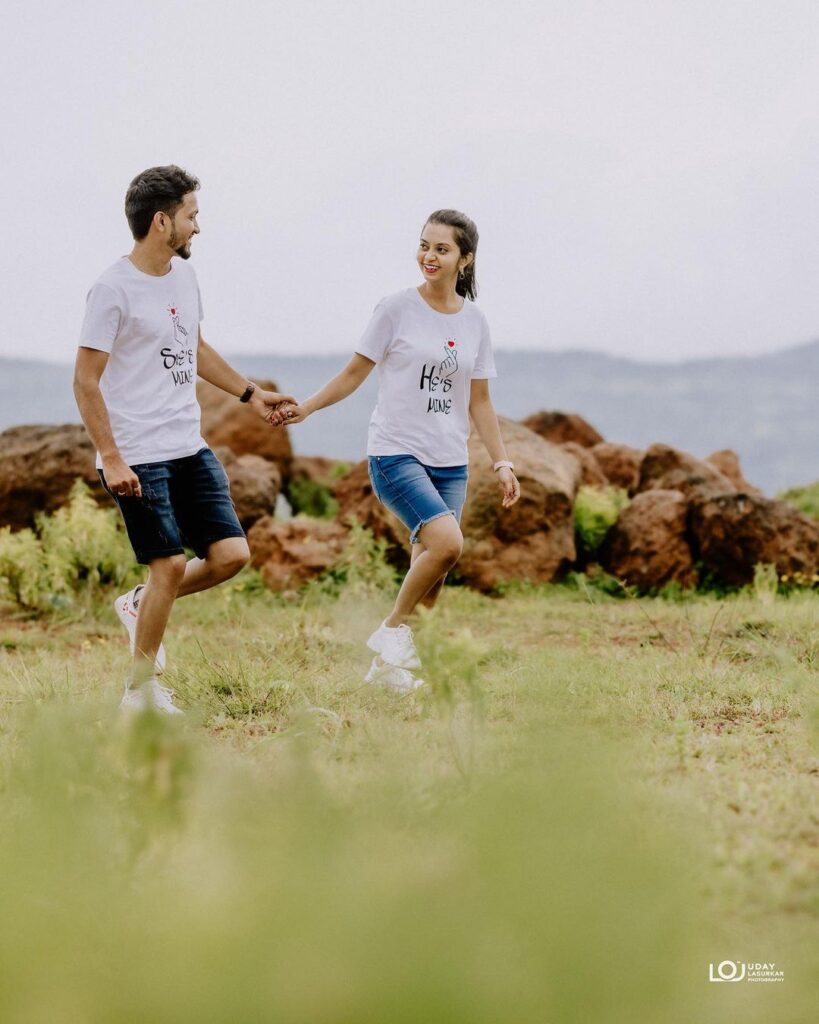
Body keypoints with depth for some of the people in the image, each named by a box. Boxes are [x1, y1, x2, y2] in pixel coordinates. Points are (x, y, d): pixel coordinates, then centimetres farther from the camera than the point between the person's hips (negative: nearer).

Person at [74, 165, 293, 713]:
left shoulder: (184, 274, 11)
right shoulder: (114, 289, -13)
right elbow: (86, 381, -12)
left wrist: (250, 393, 25)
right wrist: (110, 459, -17)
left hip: (191, 448, 8)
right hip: (139, 458, -8)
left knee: (232, 554, 0)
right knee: (171, 565, -7)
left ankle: (140, 605, 23)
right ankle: (142, 690, 10)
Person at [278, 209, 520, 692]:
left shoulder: (475, 322, 9)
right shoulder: (397, 309, -3)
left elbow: (479, 402, 14)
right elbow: (356, 372, 3)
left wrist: (503, 463, 9)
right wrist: (307, 407, -9)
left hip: (451, 464, 5)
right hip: (396, 453, -5)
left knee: (430, 582, 3)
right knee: (447, 542, -26)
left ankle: (388, 664, 18)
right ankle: (393, 631, -8)